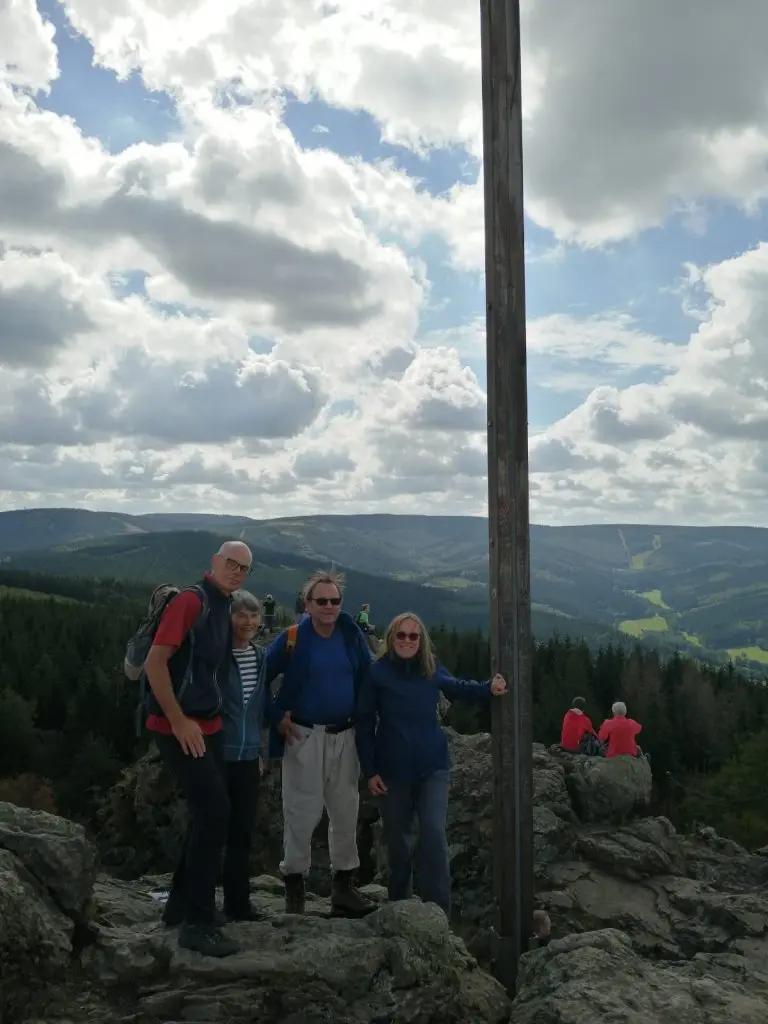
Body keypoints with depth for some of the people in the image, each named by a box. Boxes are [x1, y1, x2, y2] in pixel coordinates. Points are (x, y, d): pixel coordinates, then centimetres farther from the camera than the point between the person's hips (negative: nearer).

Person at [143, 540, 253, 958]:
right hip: (180, 728, -9)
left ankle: (182, 903, 27)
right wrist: (180, 722, -20)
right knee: (214, 810, -12)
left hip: (209, 727, 9)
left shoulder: (223, 608, 12)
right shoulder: (190, 601, -15)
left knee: (208, 813, 14)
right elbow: (154, 663, -20)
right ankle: (198, 922, -3)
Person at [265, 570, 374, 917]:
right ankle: (294, 887, 12)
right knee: (301, 813, 0)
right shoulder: (292, 638, -7)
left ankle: (344, 887, 20)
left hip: (345, 736, 4)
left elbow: (367, 680, 11)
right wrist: (278, 716, -5)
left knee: (346, 811, 9)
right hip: (303, 736, -4)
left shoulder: (352, 635, 3)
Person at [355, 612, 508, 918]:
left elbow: (458, 688, 17)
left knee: (433, 834, -10)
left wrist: (489, 689, -3)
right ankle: (398, 904, 32)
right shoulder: (377, 673, -9)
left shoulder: (432, 669, -1)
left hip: (433, 767, 1)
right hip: (393, 770, -1)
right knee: (398, 839, 12)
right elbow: (364, 723, -6)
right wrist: (370, 770, -8)